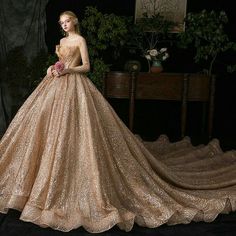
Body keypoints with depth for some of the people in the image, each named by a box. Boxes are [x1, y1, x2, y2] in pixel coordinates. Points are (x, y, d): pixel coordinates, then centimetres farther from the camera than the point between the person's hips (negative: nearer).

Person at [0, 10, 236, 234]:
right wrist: (52, 68, 3)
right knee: (52, 126, 8)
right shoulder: (62, 41, 19)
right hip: (57, 86, 9)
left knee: (74, 129, -12)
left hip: (74, 86, -9)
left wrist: (67, 70, -21)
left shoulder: (80, 40, -4)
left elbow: (86, 66, -9)